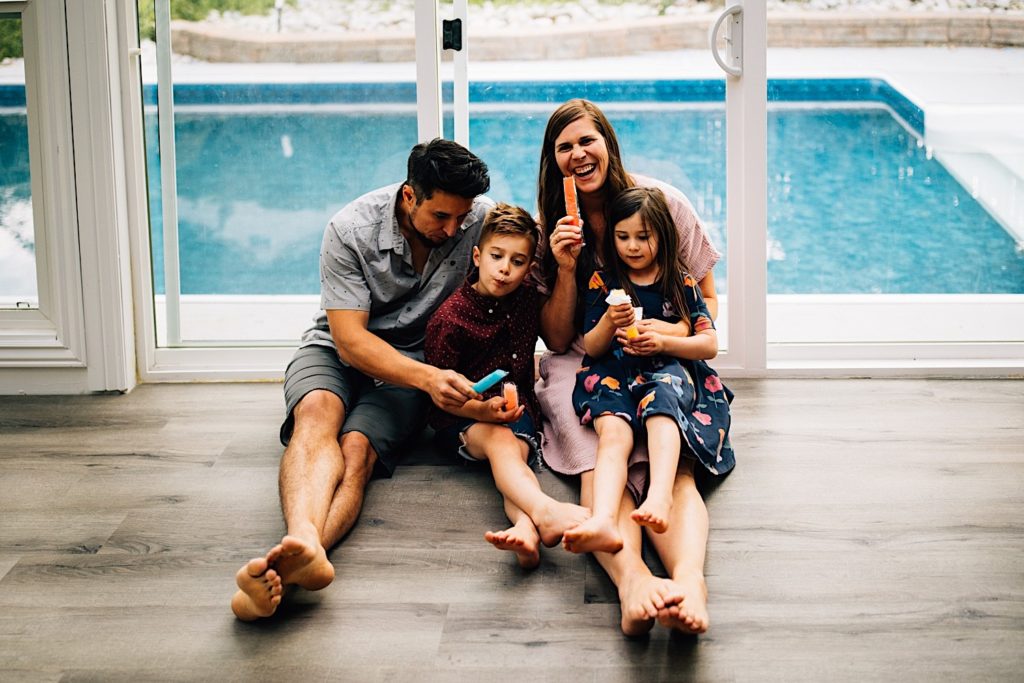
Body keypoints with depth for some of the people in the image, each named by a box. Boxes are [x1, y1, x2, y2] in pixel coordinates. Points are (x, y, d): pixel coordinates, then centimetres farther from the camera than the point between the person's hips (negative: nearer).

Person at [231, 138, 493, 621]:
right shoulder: (350, 230, -16)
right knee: (318, 412, -36)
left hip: (415, 365, 0)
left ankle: (283, 570, -58)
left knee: (356, 450, -31)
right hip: (338, 351, 0)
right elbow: (350, 338, -20)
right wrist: (428, 378, -35)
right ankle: (304, 546, -64)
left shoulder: (481, 219, -11)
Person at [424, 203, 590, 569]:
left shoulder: (527, 300, 8)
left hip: (516, 406, 4)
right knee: (499, 439, -37)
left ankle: (525, 527, -66)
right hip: (462, 416, -3)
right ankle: (544, 512, -68)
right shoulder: (448, 318, -8)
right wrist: (483, 410, -28)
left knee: (517, 449, -32)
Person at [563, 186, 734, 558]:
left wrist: (663, 343, -11)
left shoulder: (680, 282, 12)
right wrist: (609, 322, -12)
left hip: (671, 371, 0)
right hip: (615, 376, 0)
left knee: (663, 389, -39)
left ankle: (659, 497, -60)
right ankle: (603, 523, -61)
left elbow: (710, 345, 6)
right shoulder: (602, 283, 13)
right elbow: (591, 349, 10)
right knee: (613, 434, -33)